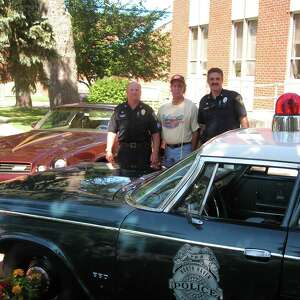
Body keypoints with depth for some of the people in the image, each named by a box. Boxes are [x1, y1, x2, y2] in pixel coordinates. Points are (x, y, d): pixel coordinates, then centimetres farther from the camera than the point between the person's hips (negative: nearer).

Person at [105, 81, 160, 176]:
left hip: (144, 153, 0)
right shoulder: (119, 110, 8)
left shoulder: (147, 110, 6)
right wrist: (109, 150, -4)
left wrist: (155, 153, -8)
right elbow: (112, 131, 7)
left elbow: (155, 133, 2)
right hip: (125, 153, 1)